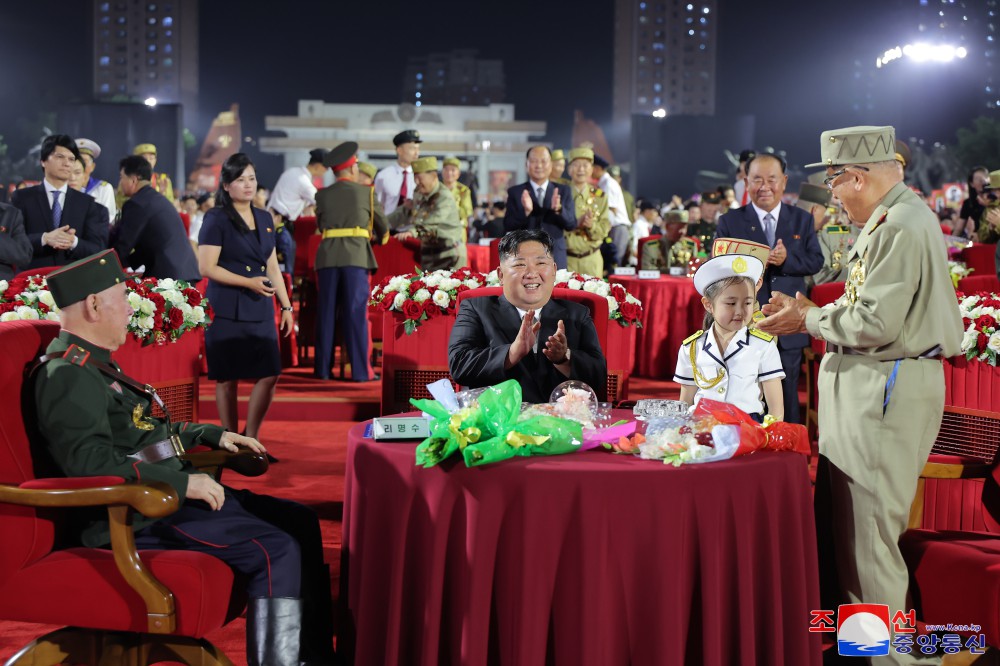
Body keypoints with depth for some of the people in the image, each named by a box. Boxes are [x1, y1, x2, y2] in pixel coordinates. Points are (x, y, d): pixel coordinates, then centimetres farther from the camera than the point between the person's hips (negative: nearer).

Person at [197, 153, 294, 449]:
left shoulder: (264, 219, 14)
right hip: (227, 310, -6)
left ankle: (251, 437, 13)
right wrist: (248, 282, -18)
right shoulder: (216, 219, -5)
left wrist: (286, 305, 14)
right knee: (227, 378, 0)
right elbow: (207, 267, -11)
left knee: (269, 375, -1)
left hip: (260, 309, 6)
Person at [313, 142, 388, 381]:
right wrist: (378, 237, 37)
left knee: (326, 313, 8)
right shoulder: (366, 192, 4)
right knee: (356, 313, -2)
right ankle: (360, 370, -3)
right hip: (356, 256, -3)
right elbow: (382, 225, 15)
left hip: (327, 257, 3)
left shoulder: (322, 195, 10)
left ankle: (323, 369, 11)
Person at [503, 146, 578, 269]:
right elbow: (508, 227, -2)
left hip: (555, 260, 1)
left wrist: (558, 209, -19)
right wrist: (525, 211, -20)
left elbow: (571, 224, 1)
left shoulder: (563, 191, 8)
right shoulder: (515, 192, 5)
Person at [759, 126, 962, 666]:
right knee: (851, 523, 15)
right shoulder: (896, 219, 16)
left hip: (886, 392, -11)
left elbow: (876, 323, -21)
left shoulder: (901, 226, -17)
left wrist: (809, 319, -7)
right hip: (870, 390, 11)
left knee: (868, 534, -5)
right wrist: (809, 313, 12)